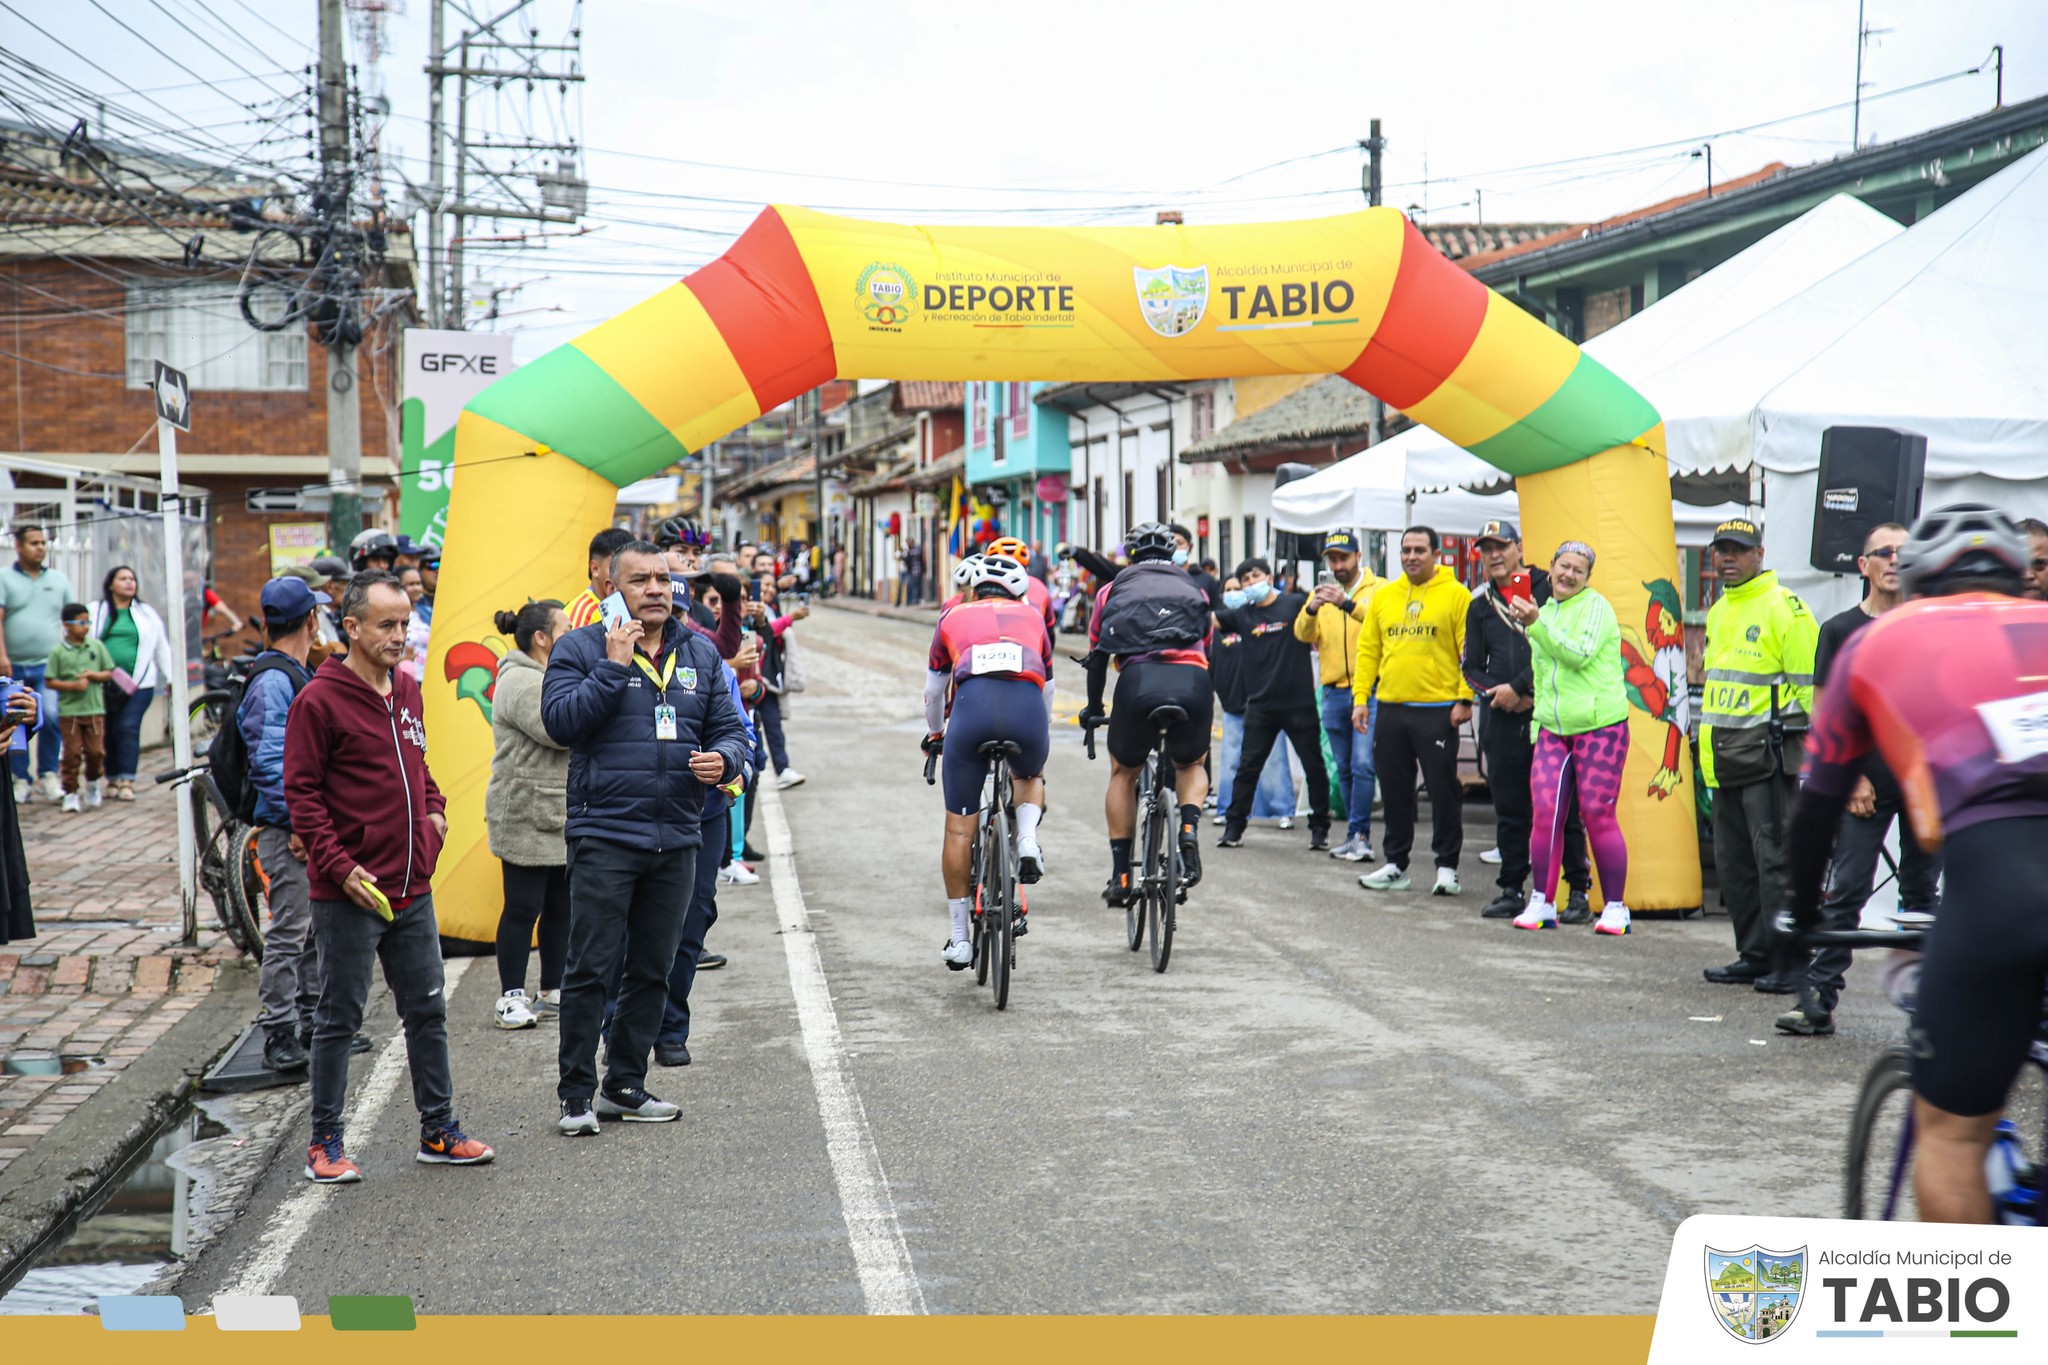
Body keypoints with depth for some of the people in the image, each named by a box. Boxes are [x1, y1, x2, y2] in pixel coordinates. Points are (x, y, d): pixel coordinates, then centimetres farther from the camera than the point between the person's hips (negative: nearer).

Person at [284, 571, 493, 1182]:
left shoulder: (407, 690, 11)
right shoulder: (319, 700, -11)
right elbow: (302, 792, -12)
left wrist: (432, 808, 9)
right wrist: (340, 867, -18)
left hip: (413, 888, 7)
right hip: (349, 896, -7)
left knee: (428, 1011, 12)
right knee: (339, 1018, 3)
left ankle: (439, 1131, 22)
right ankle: (325, 1142, 13)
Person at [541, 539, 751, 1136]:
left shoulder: (700, 654, 13)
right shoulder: (579, 649, -1)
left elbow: (729, 728, 14)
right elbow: (561, 720, -15)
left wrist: (723, 758, -8)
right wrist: (614, 666, -18)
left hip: (677, 839, 5)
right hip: (604, 835, -5)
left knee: (653, 970, 12)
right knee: (588, 969, -5)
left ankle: (625, 1086, 23)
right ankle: (577, 1094, 3)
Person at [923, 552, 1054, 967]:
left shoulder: (955, 617, 30)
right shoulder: (1032, 616, 31)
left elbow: (934, 688, 40)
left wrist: (934, 735, 57)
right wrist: (1042, 739, 57)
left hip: (972, 705, -1)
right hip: (1027, 707, 1)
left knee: (959, 829, 10)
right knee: (1030, 776, 36)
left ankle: (959, 940, 13)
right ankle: (1027, 842, 6)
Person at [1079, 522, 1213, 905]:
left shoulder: (1113, 589, 25)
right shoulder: (1193, 589, 29)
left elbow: (1097, 657, 27)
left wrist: (1092, 710, 41)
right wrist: (1207, 706, 49)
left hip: (1137, 681, -1)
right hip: (1192, 681, 1)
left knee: (1123, 773, 23)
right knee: (1192, 765, 29)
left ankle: (1120, 874, 16)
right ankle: (1190, 830, -1)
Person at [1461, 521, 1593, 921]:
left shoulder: (1546, 588, 1)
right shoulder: (1480, 606, 15)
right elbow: (1472, 667, 14)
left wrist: (1518, 687, -11)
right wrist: (1498, 694, -4)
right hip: (1502, 719, 4)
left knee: (1564, 806, -2)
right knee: (1509, 809, 8)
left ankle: (1578, 892, 3)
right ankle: (1511, 891, 16)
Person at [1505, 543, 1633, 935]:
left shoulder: (1595, 606, -4)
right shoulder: (1544, 611, 16)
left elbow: (1580, 654, -20)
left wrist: (1536, 623, -27)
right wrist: (1539, 720, 19)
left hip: (1599, 726, -6)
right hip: (1552, 729, 6)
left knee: (1598, 816, -5)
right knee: (1546, 814, -2)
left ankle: (1615, 907, 4)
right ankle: (1541, 903, 5)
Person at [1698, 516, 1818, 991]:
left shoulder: (1783, 607, -9)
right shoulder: (1719, 612, 18)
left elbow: (1810, 684, -12)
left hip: (1768, 754, -9)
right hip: (1725, 757, 9)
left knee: (1776, 860, -8)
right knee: (1734, 864, 12)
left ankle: (1791, 963, -4)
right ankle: (1755, 957, 21)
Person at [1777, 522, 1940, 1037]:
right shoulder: (1841, 631, 4)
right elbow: (1824, 713, 2)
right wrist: (1850, 777, -6)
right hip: (1866, 786, -2)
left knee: (1922, 893, 9)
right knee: (1845, 892, -6)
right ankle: (1817, 999, -5)